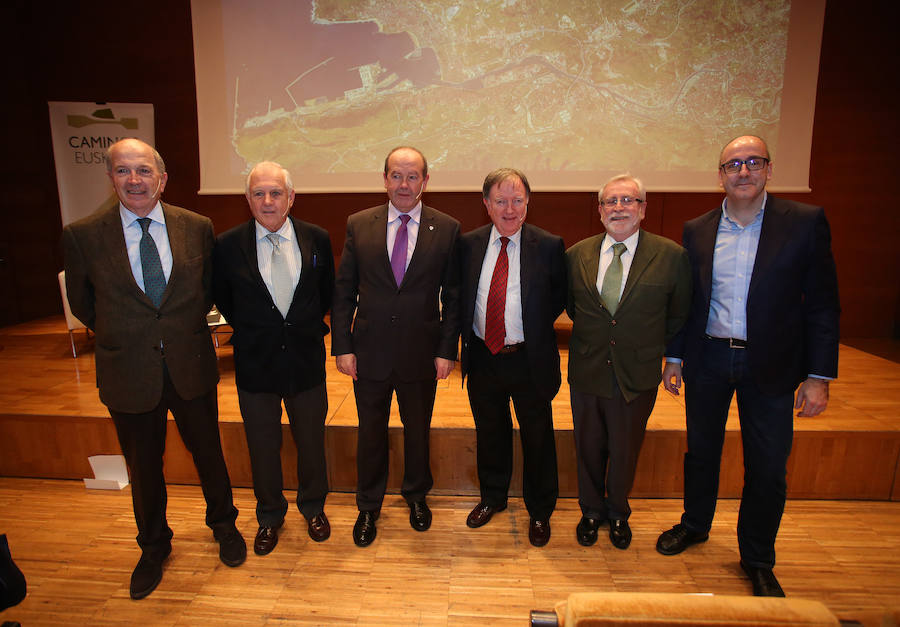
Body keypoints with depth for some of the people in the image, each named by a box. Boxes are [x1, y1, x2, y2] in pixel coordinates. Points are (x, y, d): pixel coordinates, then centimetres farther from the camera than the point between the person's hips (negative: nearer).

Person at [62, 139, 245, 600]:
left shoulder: (197, 228, -4)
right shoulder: (82, 235, -7)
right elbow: (82, 304, 6)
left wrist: (186, 329, 5)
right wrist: (122, 337, 6)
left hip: (191, 367, 1)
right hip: (128, 373, 0)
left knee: (208, 451, 16)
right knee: (143, 464, 17)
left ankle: (223, 524, 42)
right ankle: (153, 545, 42)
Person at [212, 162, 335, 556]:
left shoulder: (317, 239, -5)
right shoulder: (227, 245, -8)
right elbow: (222, 299, 7)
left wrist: (307, 327, 7)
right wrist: (251, 331, 6)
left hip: (307, 360, 1)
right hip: (255, 364, 0)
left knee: (311, 441, 15)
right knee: (262, 446, 15)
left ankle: (313, 508, 41)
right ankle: (269, 516, 40)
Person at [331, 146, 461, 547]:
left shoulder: (447, 229, -3)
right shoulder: (358, 225, 0)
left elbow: (453, 296, -1)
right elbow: (343, 292, 1)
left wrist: (447, 349, -6)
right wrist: (342, 346, -4)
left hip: (421, 354, 0)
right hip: (370, 352, 1)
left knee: (418, 431, 17)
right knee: (370, 434, 15)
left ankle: (416, 496, 44)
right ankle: (368, 507, 38)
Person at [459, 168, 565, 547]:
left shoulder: (549, 246, -8)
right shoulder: (468, 244, 0)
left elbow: (560, 298, 3)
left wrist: (533, 331, -3)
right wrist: (465, 340, 2)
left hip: (529, 361, -2)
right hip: (482, 359, 3)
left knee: (537, 438, 13)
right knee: (489, 434, 20)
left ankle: (540, 512, 36)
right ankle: (492, 498, 44)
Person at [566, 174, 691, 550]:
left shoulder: (671, 256, -8)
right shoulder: (576, 255, -1)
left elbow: (678, 317, 1)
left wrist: (648, 347, 3)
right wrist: (591, 338, 6)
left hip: (638, 377, -1)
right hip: (587, 373, 2)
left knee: (625, 451, 16)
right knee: (588, 449, 16)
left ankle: (618, 512, 43)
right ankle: (592, 510, 42)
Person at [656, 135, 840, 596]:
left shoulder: (805, 222, -5)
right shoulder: (696, 231, 2)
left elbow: (822, 305, -5)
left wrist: (819, 376, -8)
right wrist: (675, 357, 6)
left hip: (770, 365, -2)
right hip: (707, 360, 2)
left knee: (768, 469, 8)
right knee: (701, 451, 17)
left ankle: (757, 560, 30)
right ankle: (695, 525, 41)